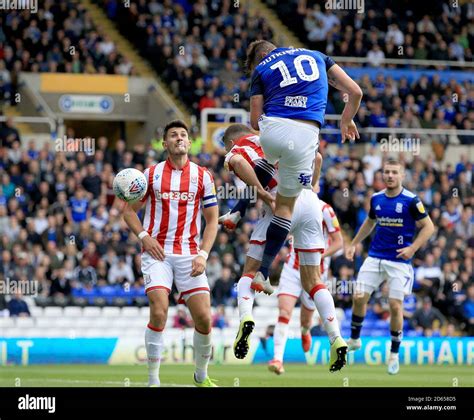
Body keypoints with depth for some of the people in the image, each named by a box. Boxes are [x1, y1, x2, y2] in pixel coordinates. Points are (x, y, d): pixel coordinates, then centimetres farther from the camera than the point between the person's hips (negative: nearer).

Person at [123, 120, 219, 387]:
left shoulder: (202, 176, 7)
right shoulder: (151, 174, 6)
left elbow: (212, 219, 8)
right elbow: (130, 211, 12)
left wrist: (203, 255, -4)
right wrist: (144, 237, -6)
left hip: (189, 254, 1)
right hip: (157, 252, -1)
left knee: (204, 318, -7)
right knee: (159, 313, -18)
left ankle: (202, 375, 16)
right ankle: (153, 380, -8)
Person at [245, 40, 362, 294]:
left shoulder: (261, 68, 18)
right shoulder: (317, 56, 24)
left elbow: (255, 122, 12)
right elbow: (355, 92, 20)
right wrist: (346, 120, 37)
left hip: (272, 130, 0)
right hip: (305, 135, 0)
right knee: (285, 204, 13)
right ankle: (262, 272, 8)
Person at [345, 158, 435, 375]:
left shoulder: (411, 201, -10)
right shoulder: (376, 199, 5)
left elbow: (428, 227, -6)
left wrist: (412, 248, -17)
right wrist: (353, 244, 19)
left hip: (399, 261, -4)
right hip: (375, 257, 4)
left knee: (395, 306, -6)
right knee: (359, 298, -1)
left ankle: (394, 354, 9)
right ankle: (354, 340, 22)